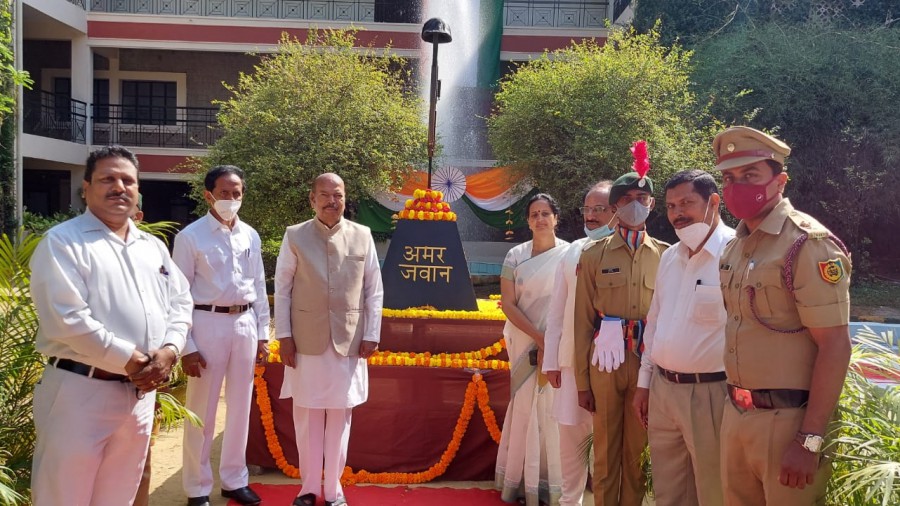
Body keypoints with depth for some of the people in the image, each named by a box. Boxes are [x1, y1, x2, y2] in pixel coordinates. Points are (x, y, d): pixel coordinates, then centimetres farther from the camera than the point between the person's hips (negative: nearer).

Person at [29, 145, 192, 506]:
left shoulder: (153, 247, 14)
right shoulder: (62, 242, -7)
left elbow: (181, 302, 12)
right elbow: (67, 319, -17)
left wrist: (169, 350, -8)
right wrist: (130, 361, -16)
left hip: (141, 392, 6)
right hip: (79, 391, -6)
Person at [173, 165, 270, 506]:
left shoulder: (251, 236, 8)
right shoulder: (190, 236, -7)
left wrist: (262, 334, 10)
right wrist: (186, 346, -10)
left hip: (245, 325, 5)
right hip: (207, 323, -5)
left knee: (240, 407, 14)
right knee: (201, 411, 6)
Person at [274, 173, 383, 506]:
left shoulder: (363, 236, 3)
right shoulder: (295, 236, 0)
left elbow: (374, 290, 5)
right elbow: (282, 288, 2)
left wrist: (372, 335, 1)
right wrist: (283, 335, -3)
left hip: (349, 340, 1)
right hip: (306, 340, 0)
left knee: (340, 415, 8)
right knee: (307, 415, 8)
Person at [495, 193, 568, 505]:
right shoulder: (516, 256, 1)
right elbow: (507, 303, -3)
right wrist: (538, 337, -12)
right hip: (524, 342, 1)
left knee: (553, 407, 2)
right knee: (525, 407, 5)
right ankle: (523, 479, 16)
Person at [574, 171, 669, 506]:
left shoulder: (665, 255, 5)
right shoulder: (594, 255, 2)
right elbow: (583, 321, 1)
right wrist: (581, 380, -2)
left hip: (649, 361, 1)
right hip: (606, 361, -1)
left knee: (637, 448, 10)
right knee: (605, 448, 8)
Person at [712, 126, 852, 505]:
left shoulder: (809, 244, -15)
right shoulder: (735, 247, 9)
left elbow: (835, 347, -19)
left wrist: (810, 441, -21)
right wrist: (736, 407, 11)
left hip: (787, 420, -7)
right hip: (736, 415, 7)